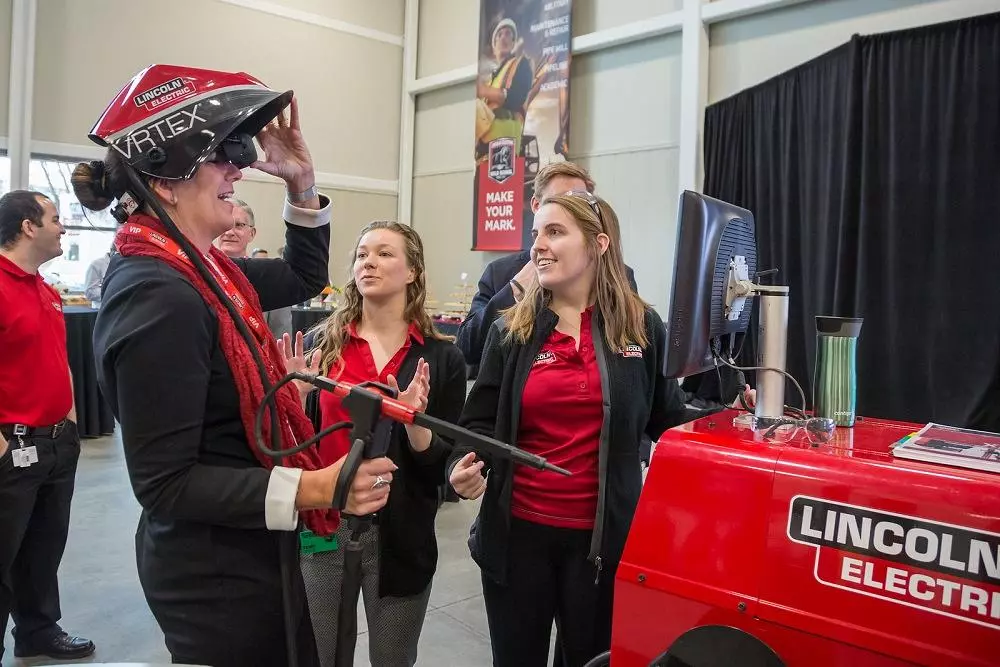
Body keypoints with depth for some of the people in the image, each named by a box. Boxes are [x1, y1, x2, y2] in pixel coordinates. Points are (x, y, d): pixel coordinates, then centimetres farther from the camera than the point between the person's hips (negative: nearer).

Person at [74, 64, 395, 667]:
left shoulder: (198, 272, 4)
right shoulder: (157, 297, -25)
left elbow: (304, 279, 19)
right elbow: (165, 483, -25)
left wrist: (303, 184, 6)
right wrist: (311, 488, -32)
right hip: (216, 574, -9)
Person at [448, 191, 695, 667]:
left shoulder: (641, 326, 0)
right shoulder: (511, 330, 1)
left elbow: (666, 419, 8)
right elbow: (480, 421, 2)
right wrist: (463, 466, -17)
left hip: (603, 535, -1)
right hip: (518, 530, 1)